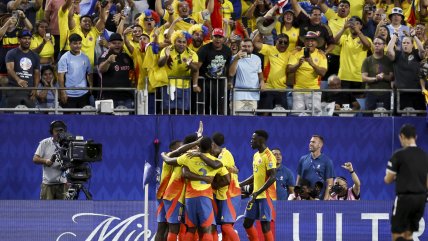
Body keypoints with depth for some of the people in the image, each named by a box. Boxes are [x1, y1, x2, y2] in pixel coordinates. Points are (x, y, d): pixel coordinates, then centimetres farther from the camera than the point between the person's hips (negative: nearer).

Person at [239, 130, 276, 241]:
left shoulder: (269, 156, -14)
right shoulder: (256, 155, 14)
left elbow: (272, 177, -21)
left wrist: (258, 192, -25)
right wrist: (240, 185, 16)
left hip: (266, 196, -9)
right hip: (256, 195, 9)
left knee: (265, 226, -8)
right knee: (247, 223, 9)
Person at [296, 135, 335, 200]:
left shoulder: (327, 161, -1)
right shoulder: (303, 159, 9)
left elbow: (329, 183, -4)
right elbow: (298, 179, 13)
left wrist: (325, 199, -13)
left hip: (319, 198, -3)